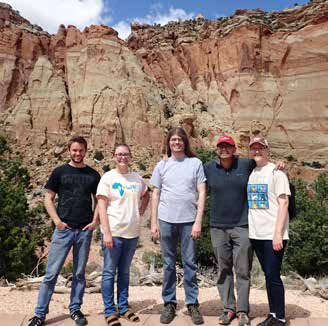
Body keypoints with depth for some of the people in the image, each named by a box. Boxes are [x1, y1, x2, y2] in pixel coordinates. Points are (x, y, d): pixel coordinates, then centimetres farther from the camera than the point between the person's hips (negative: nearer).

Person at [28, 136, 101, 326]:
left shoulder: (93, 175, 7)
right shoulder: (60, 172, 3)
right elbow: (48, 198, 4)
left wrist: (95, 221, -2)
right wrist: (57, 220, -7)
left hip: (85, 230, 2)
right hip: (64, 229, -1)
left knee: (79, 273, 11)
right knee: (51, 273, 2)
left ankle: (75, 309, 25)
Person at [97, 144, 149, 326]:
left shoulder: (137, 178, 5)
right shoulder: (107, 178, -5)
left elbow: (146, 196, 22)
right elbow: (102, 207, -9)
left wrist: (140, 213, 5)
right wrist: (106, 232, -15)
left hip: (132, 232, 4)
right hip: (113, 232, -4)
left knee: (124, 272, 15)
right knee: (109, 272, 5)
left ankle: (123, 307, 28)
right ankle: (110, 311, 18)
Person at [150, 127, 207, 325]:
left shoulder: (195, 163, 2)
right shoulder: (162, 165, 8)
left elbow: (202, 193, -1)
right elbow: (156, 195, 9)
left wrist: (198, 221, -7)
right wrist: (154, 222, 4)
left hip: (189, 220, -1)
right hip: (166, 220, 2)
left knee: (190, 264, 5)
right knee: (169, 264, 9)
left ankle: (193, 304, 18)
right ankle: (169, 304, 22)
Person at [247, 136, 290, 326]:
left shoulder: (276, 171, -5)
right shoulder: (249, 173, 12)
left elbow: (283, 203, -9)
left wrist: (278, 233, -15)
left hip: (273, 235, -5)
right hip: (256, 234, 5)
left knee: (273, 276, -2)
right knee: (268, 275, 13)